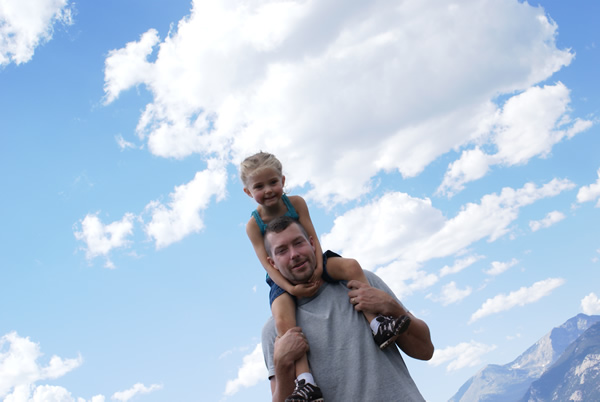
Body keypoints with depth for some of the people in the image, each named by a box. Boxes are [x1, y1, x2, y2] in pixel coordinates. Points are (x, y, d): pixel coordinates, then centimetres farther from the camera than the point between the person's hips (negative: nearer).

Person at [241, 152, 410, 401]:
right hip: (283, 279, -2)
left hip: (310, 266, 2)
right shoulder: (254, 225, -7)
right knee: (282, 320, -31)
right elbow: (267, 263, -14)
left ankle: (377, 325, -24)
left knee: (351, 266, -26)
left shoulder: (296, 203, -3)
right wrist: (290, 288, -28)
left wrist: (318, 267, -26)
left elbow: (312, 237, -9)